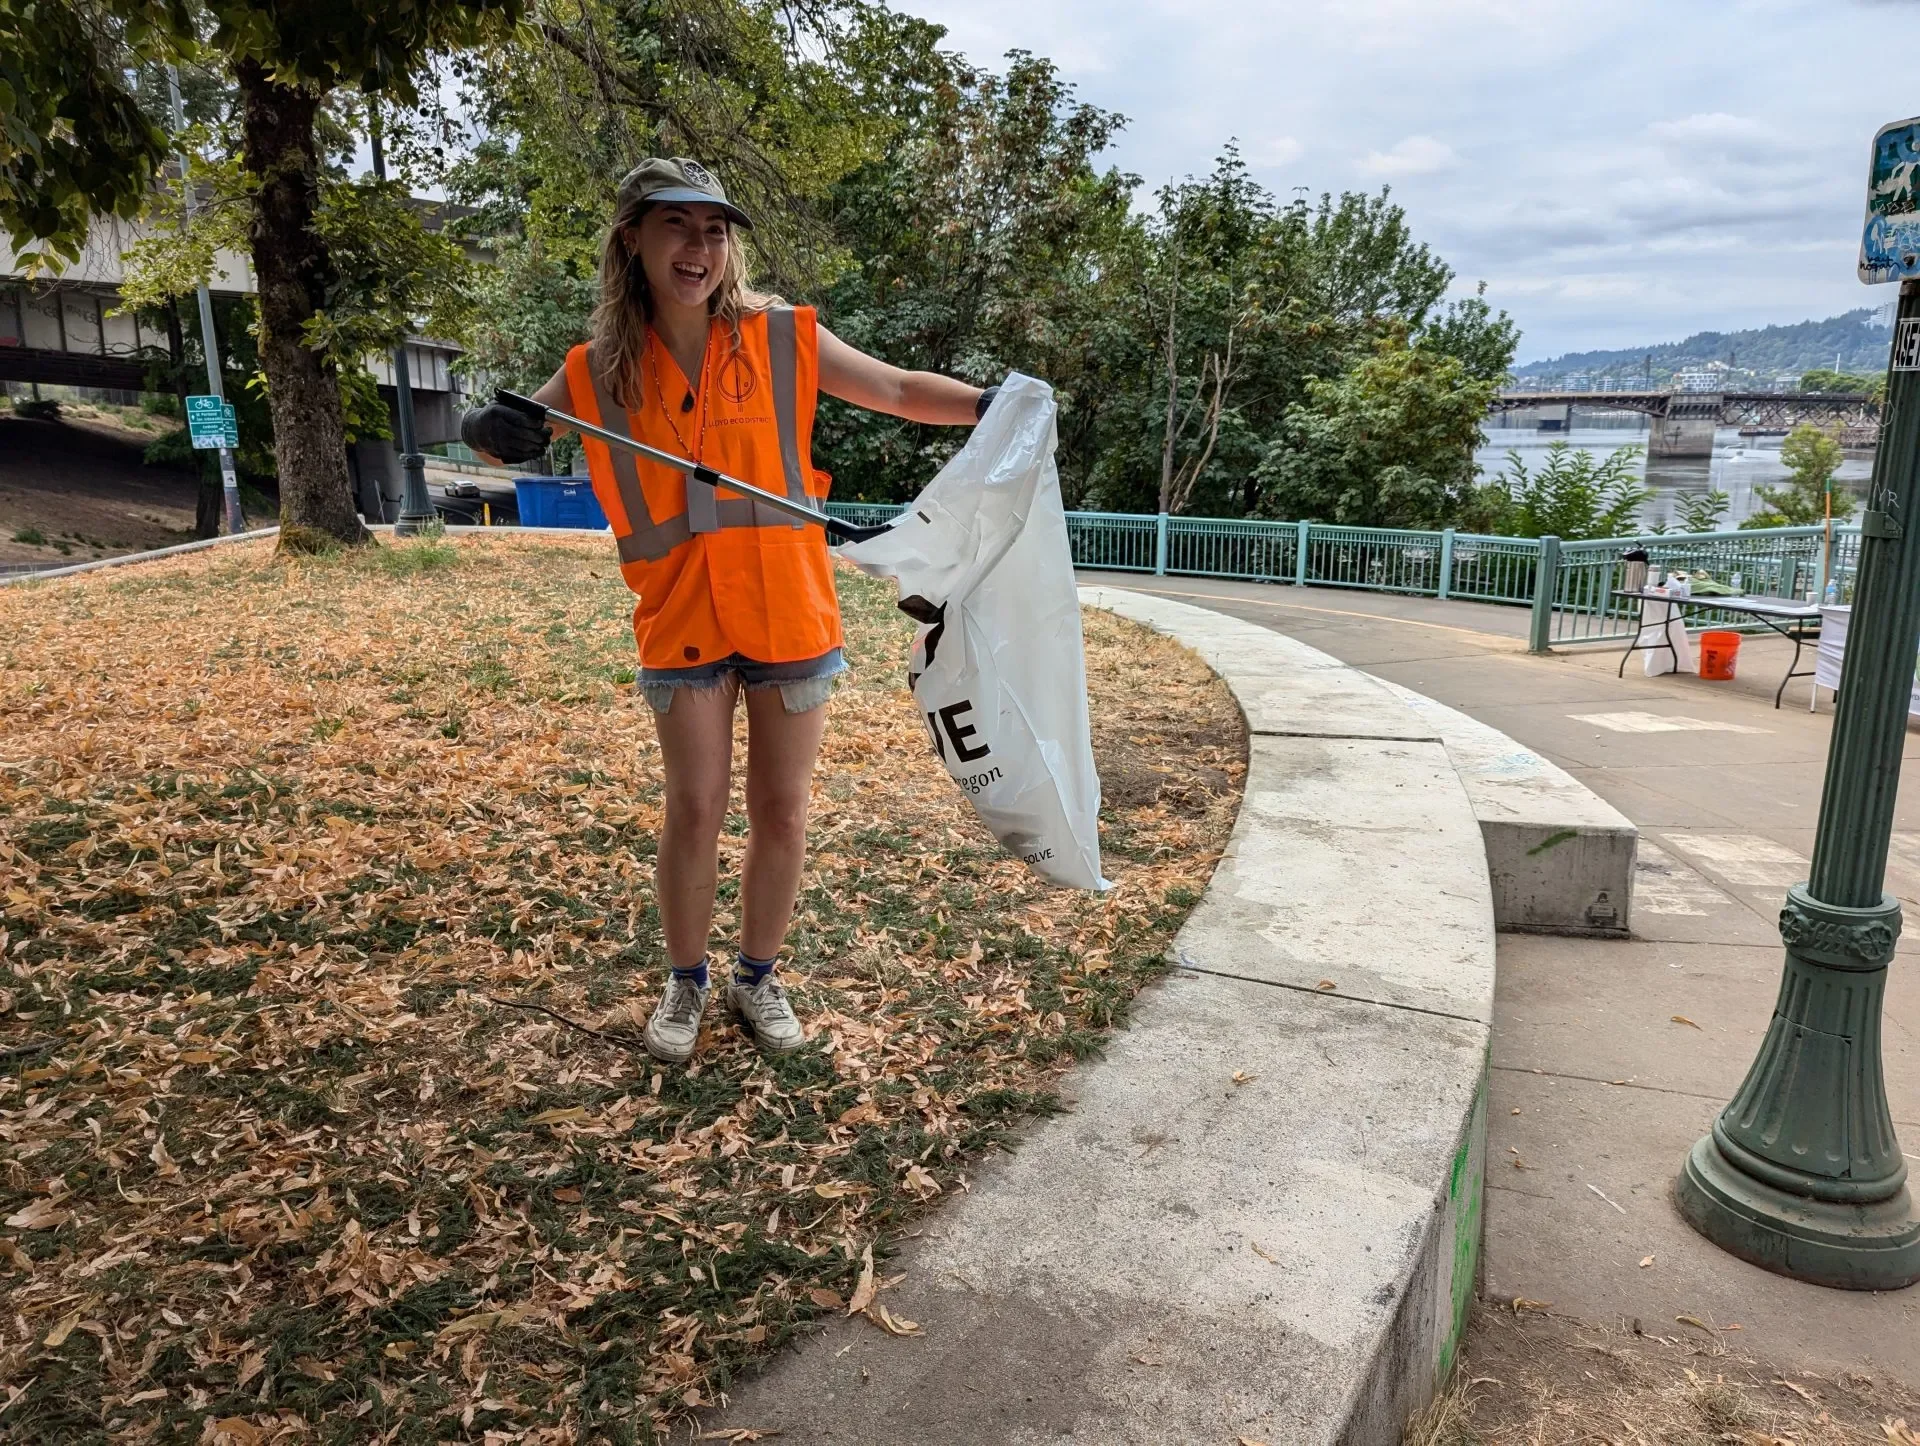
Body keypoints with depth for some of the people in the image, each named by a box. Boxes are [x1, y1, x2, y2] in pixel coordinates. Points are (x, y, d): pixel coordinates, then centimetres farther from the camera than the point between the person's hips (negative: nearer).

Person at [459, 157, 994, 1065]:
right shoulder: (599, 372, -1)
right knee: (694, 811, 6)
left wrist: (989, 403, -14)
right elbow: (513, 433, 4)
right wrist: (487, 430, -20)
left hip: (789, 614, 0)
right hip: (681, 619, 0)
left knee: (781, 812, 8)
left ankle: (759, 977, 30)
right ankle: (685, 983, 29)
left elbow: (900, 391, 2)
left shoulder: (784, 340, -4)